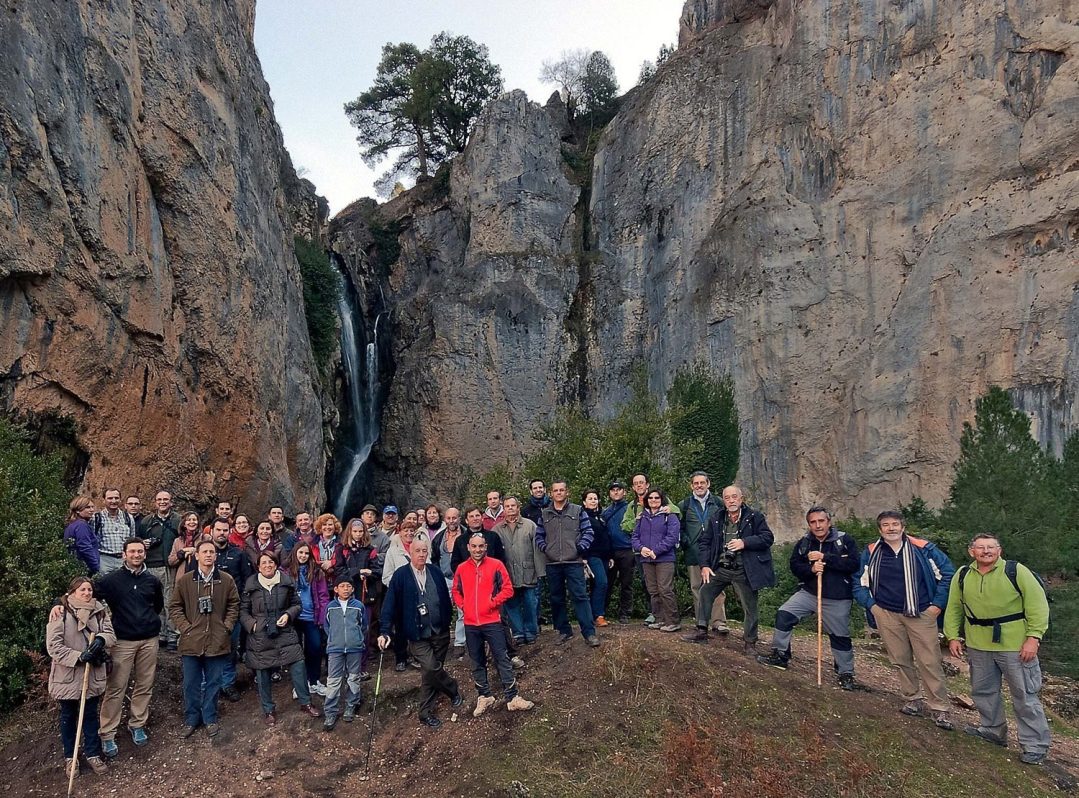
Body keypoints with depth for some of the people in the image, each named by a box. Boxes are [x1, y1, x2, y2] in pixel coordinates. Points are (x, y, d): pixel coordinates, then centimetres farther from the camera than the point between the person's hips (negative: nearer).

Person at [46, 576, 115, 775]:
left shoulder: (100, 610, 1)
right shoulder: (61, 612, -12)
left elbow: (110, 633, -2)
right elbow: (53, 646, -15)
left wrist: (101, 639, -24)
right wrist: (78, 657, -22)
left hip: (93, 674, 3)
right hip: (67, 674, -3)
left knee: (91, 714, 13)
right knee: (68, 716, 14)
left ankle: (92, 754, 26)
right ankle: (69, 757, 30)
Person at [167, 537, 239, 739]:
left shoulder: (226, 580, -1)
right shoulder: (184, 581, -3)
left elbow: (234, 605, 7)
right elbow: (175, 607, 3)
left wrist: (227, 627, -2)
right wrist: (185, 628, -6)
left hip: (217, 641, 0)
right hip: (191, 641, 0)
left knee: (213, 682, 11)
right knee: (191, 683, 11)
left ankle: (210, 718, 26)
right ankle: (191, 719, 28)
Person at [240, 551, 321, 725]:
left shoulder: (286, 582, 2)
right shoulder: (251, 585, -1)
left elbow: (296, 604, 10)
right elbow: (243, 611, 5)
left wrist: (288, 615, -8)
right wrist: (252, 624, -9)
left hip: (285, 633, 1)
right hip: (260, 637, 0)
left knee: (298, 667, -4)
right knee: (263, 674, 7)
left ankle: (305, 703, 13)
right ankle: (269, 710, 26)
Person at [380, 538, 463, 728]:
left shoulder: (436, 574, 4)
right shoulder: (400, 575, -7)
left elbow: (445, 601, 11)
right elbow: (389, 605, -11)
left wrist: (446, 625, 9)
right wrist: (386, 632, -19)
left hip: (440, 633, 3)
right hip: (417, 635, -3)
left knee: (431, 673, 10)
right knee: (431, 668, -15)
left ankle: (426, 712, 28)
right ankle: (453, 690, 12)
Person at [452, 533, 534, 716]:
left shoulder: (496, 565, -5)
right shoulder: (461, 568, 4)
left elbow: (508, 589, -5)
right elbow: (456, 591, 16)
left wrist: (493, 602, -12)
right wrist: (463, 605, 2)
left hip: (492, 621, -3)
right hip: (470, 624, 3)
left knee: (502, 659, -1)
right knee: (477, 662, 13)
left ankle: (512, 698, 6)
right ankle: (484, 697, 26)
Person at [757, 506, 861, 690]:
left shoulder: (845, 541, -8)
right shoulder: (803, 543, 2)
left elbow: (854, 564, -19)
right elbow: (794, 565, 0)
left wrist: (825, 557, -23)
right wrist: (811, 568, -21)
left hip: (837, 599, -3)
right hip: (809, 593, 3)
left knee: (840, 637, 7)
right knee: (784, 614, -9)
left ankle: (846, 674, 28)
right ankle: (780, 656, 4)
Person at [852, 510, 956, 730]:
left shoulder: (923, 549, -5)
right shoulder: (871, 553, 1)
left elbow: (947, 573, 1)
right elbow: (859, 582, 11)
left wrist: (938, 603, -3)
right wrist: (871, 605, 0)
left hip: (921, 614, -2)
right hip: (887, 615, 2)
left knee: (930, 661, -2)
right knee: (901, 661, 11)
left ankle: (940, 708, 8)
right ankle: (913, 699, 27)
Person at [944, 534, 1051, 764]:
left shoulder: (1016, 571, -9)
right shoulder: (962, 576, 4)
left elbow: (1038, 605, -9)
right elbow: (954, 609, 11)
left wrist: (1033, 637, -14)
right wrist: (953, 636, 6)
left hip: (1015, 646, -5)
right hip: (978, 646, 5)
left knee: (1024, 695, 4)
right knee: (983, 691, 16)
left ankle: (1035, 745, 17)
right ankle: (993, 731, 35)